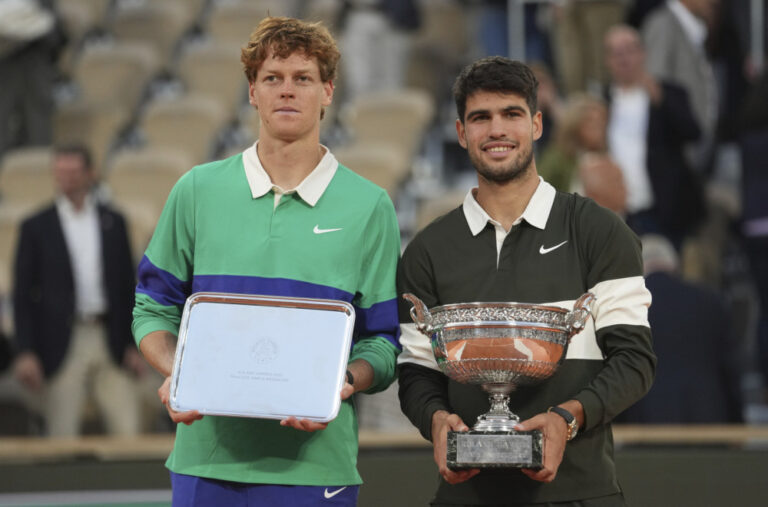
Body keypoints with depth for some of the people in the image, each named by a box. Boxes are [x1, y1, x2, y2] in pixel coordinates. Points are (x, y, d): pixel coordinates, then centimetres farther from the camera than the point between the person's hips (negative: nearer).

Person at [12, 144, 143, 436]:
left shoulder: (113, 223, 10)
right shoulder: (36, 228, 3)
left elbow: (128, 287, 13)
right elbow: (22, 294, 1)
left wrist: (132, 345, 7)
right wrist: (25, 353, -7)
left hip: (109, 343, 2)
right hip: (62, 344, -2)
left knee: (128, 429, -2)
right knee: (63, 437, -1)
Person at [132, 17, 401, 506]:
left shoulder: (368, 206, 5)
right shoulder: (198, 190, 8)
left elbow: (382, 341, 4)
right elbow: (154, 309, 12)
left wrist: (341, 386, -16)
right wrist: (175, 374, -7)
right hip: (206, 452, 1)